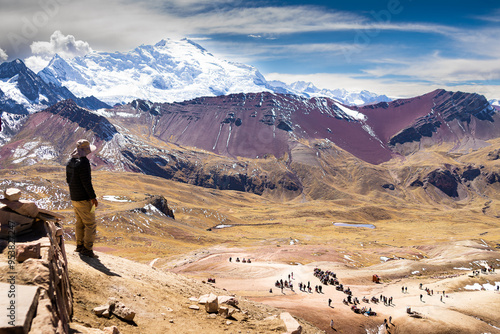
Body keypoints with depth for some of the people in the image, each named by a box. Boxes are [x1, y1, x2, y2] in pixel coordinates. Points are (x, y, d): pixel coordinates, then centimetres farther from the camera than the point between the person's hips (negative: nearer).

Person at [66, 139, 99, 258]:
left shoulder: (70, 162, 7)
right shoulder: (83, 162, -22)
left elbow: (68, 180, 15)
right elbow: (86, 182, -23)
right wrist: (93, 197, -16)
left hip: (73, 197, 9)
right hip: (84, 199, -9)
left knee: (80, 222, 20)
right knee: (90, 224, 0)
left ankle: (80, 245, 28)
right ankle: (87, 249, 2)